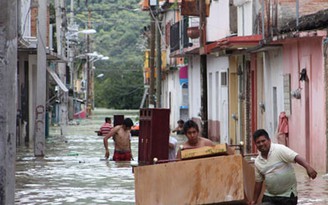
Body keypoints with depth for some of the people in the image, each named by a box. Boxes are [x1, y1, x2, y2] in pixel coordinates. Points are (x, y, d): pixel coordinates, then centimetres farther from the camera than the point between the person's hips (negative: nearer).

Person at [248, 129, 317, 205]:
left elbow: (296, 157, -25)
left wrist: (308, 167, -42)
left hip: (287, 196, -5)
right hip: (269, 196, 5)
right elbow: (258, 182, 16)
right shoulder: (257, 161, 6)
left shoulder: (280, 149, -11)